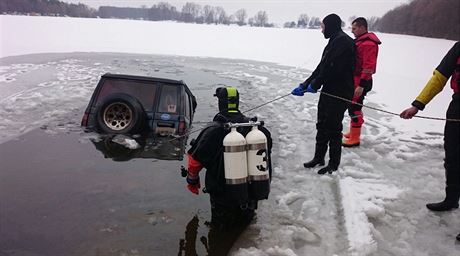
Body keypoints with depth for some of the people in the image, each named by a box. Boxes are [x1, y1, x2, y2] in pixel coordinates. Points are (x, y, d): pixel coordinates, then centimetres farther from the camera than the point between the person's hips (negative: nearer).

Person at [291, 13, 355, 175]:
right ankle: (319, 158, 29)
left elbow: (332, 68, -22)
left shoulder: (343, 41, -14)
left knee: (333, 128, -1)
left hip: (340, 93, -10)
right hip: (329, 91, 10)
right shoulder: (334, 42, 18)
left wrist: (315, 85, -12)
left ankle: (334, 164, 12)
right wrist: (304, 85, 9)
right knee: (322, 125, 16)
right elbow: (321, 68, 16)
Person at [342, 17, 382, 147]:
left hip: (361, 82, -10)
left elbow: (368, 67, -23)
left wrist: (361, 85, -26)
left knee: (354, 108, -6)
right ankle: (353, 133, 30)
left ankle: (354, 138, 2)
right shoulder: (359, 41, 15)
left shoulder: (368, 44, -18)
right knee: (353, 107, 17)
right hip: (355, 80, 10)